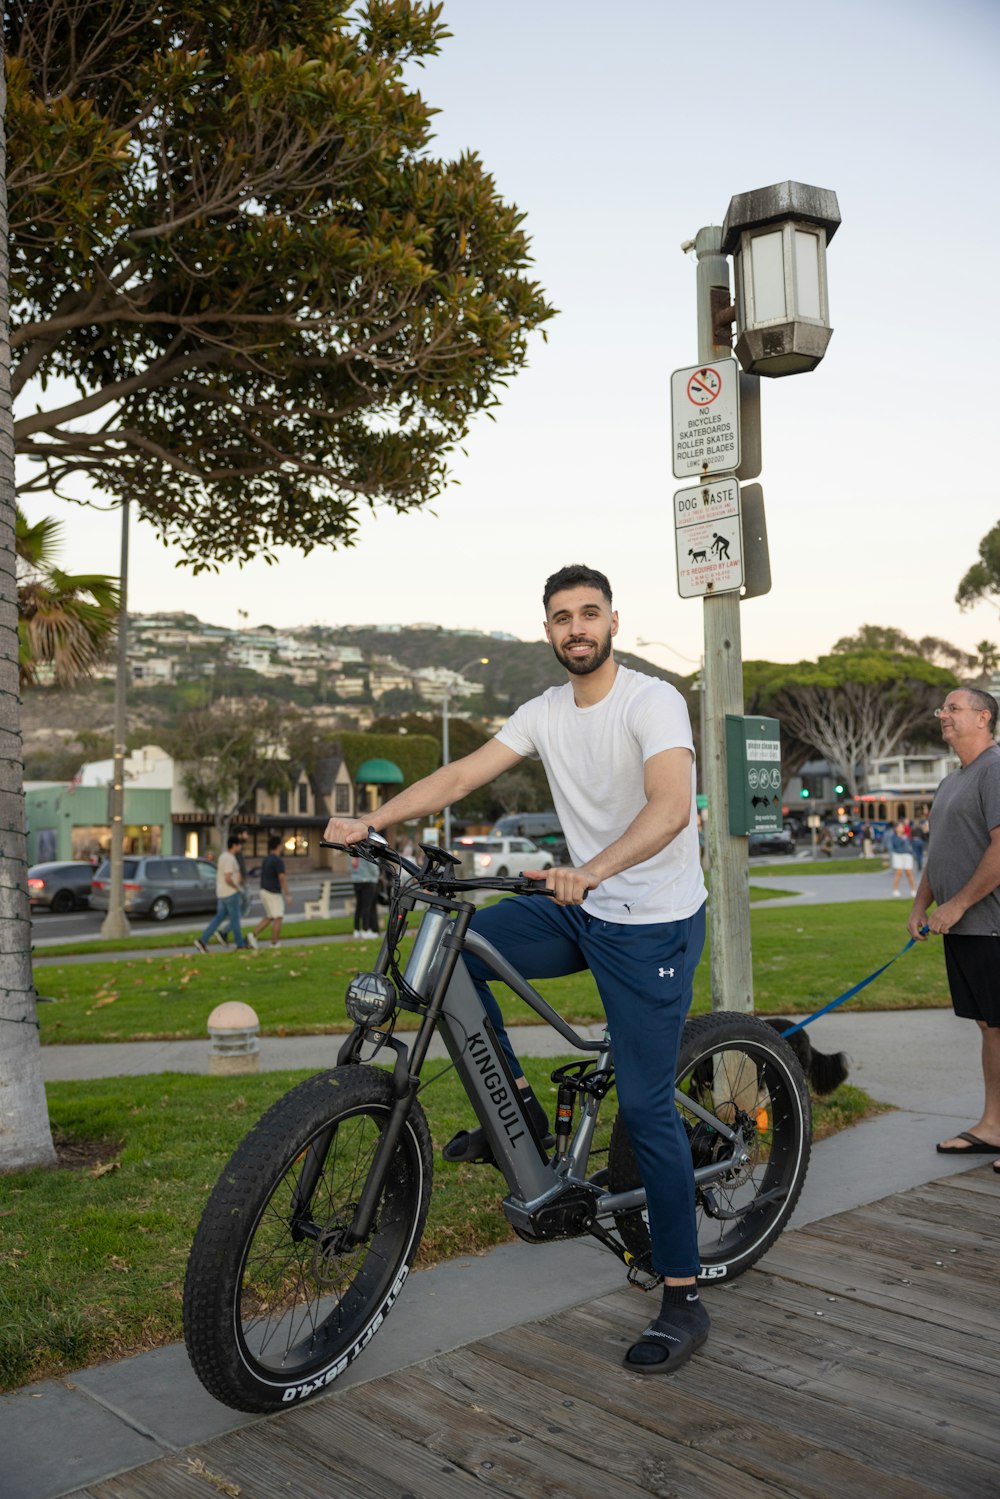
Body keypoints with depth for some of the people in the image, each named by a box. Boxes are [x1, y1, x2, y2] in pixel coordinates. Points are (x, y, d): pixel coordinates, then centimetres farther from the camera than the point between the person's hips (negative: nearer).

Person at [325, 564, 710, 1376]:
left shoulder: (653, 700, -15)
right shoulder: (545, 713, 5)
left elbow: (672, 805, -31)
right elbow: (460, 775, 1)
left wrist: (591, 870, -46)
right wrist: (369, 821, -10)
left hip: (656, 923, -6)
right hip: (583, 911, 6)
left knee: (646, 1106, -5)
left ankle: (684, 1300, 11)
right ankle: (518, 1111, 8)